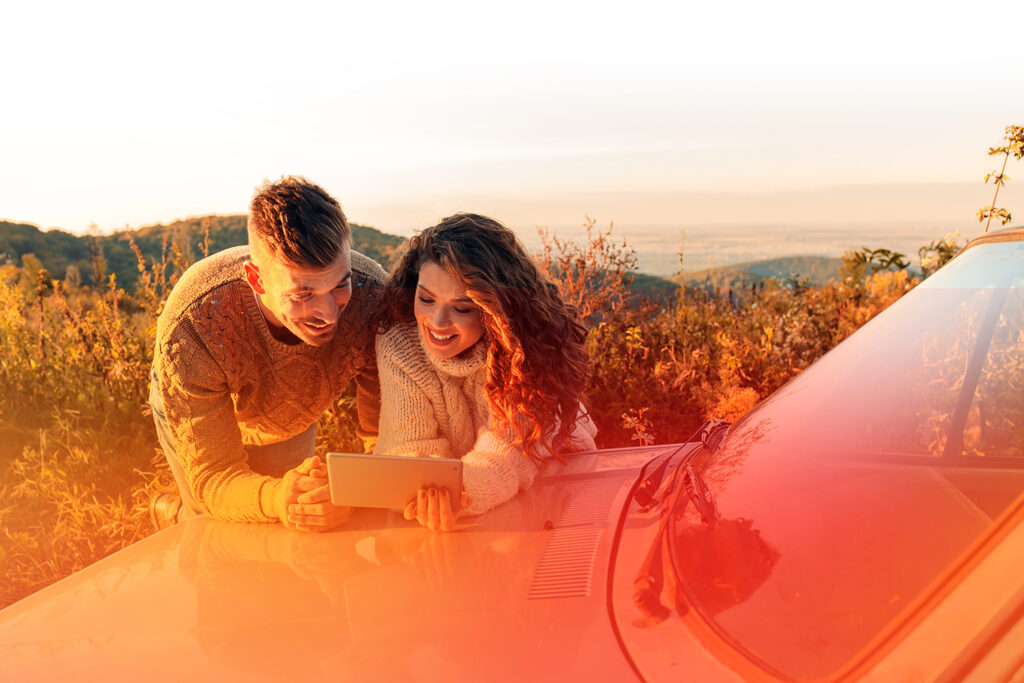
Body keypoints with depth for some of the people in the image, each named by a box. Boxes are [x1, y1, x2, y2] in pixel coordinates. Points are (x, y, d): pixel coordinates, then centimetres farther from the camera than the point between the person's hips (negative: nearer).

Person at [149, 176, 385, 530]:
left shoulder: (372, 293, -40)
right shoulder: (190, 328, -44)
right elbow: (212, 477, -41)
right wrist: (276, 498, -63)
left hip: (293, 420, 3)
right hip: (194, 409, -3)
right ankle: (171, 512, 44)